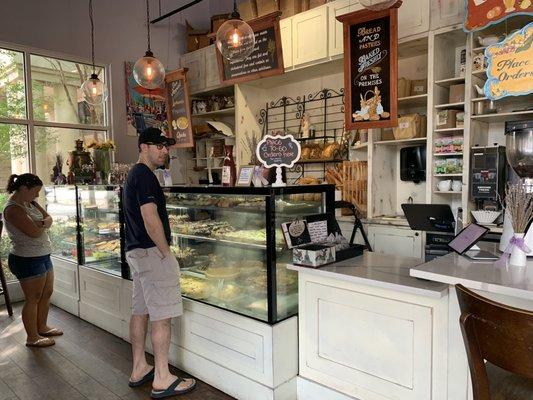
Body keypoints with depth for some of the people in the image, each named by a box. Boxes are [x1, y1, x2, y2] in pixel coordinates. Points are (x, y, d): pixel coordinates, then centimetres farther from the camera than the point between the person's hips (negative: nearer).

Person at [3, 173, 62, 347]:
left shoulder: (30, 203, 9)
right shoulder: (13, 209, -20)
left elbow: (49, 218, 5)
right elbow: (35, 232, -25)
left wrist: (42, 223, -18)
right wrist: (45, 224, -4)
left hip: (42, 256, 9)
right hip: (27, 260, -9)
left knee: (47, 293, 17)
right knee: (33, 299, 2)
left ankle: (42, 327, 34)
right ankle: (32, 338, 16)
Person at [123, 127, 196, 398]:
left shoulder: (134, 174, 18)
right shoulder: (145, 176, -14)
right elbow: (151, 220, -22)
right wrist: (167, 254, -14)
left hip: (135, 252, 11)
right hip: (151, 252, -11)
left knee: (140, 311, 15)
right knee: (162, 316, -4)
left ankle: (139, 370, 26)